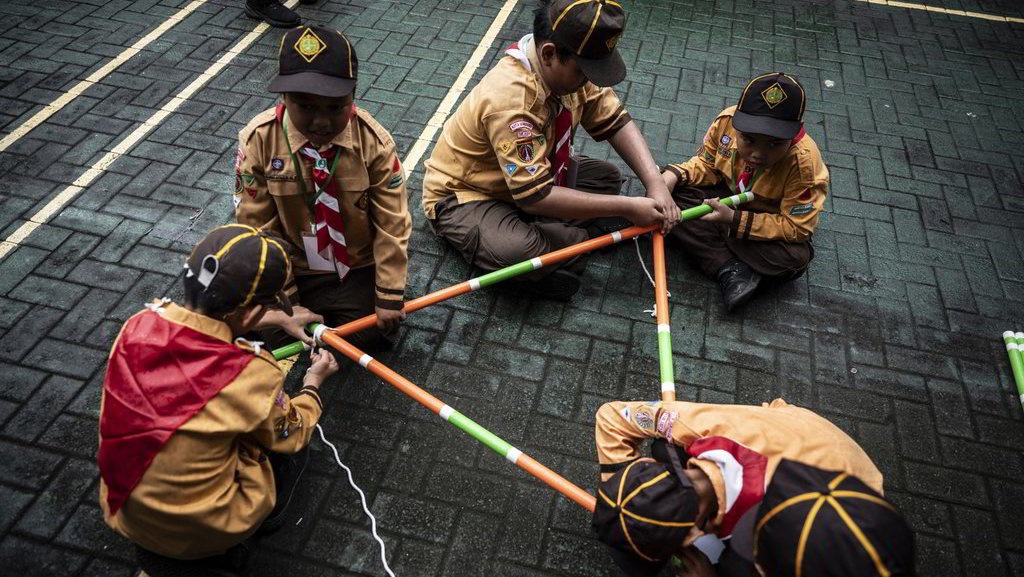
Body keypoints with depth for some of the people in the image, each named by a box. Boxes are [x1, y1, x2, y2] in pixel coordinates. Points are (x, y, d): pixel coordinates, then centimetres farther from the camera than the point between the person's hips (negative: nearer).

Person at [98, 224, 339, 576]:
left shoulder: (137, 327, -19)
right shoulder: (251, 377, -32)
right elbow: (292, 435, -8)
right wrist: (313, 382, 10)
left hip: (123, 509, 5)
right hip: (202, 530, -5)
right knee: (291, 446, 16)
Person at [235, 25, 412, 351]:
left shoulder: (373, 140, -21)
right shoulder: (258, 140, -20)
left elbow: (393, 223, -14)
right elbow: (258, 229, -13)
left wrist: (389, 296, -13)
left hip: (358, 269, 0)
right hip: (291, 272, 0)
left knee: (373, 334, -7)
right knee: (276, 338, -8)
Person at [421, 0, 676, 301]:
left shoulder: (569, 66, -11)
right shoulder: (510, 99, -35)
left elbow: (615, 122, -5)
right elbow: (535, 197, -35)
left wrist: (655, 183, -21)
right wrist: (627, 207, -31)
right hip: (463, 196, -8)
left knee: (607, 177, 2)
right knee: (517, 251, -36)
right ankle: (583, 241, -5)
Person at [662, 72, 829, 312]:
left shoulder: (803, 162, -33)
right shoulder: (727, 120, -23)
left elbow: (796, 227, -29)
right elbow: (706, 163, -3)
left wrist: (734, 220, -36)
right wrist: (674, 174, -23)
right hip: (727, 196, 4)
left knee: (794, 259, -34)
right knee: (671, 194, -21)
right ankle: (729, 270, -27)